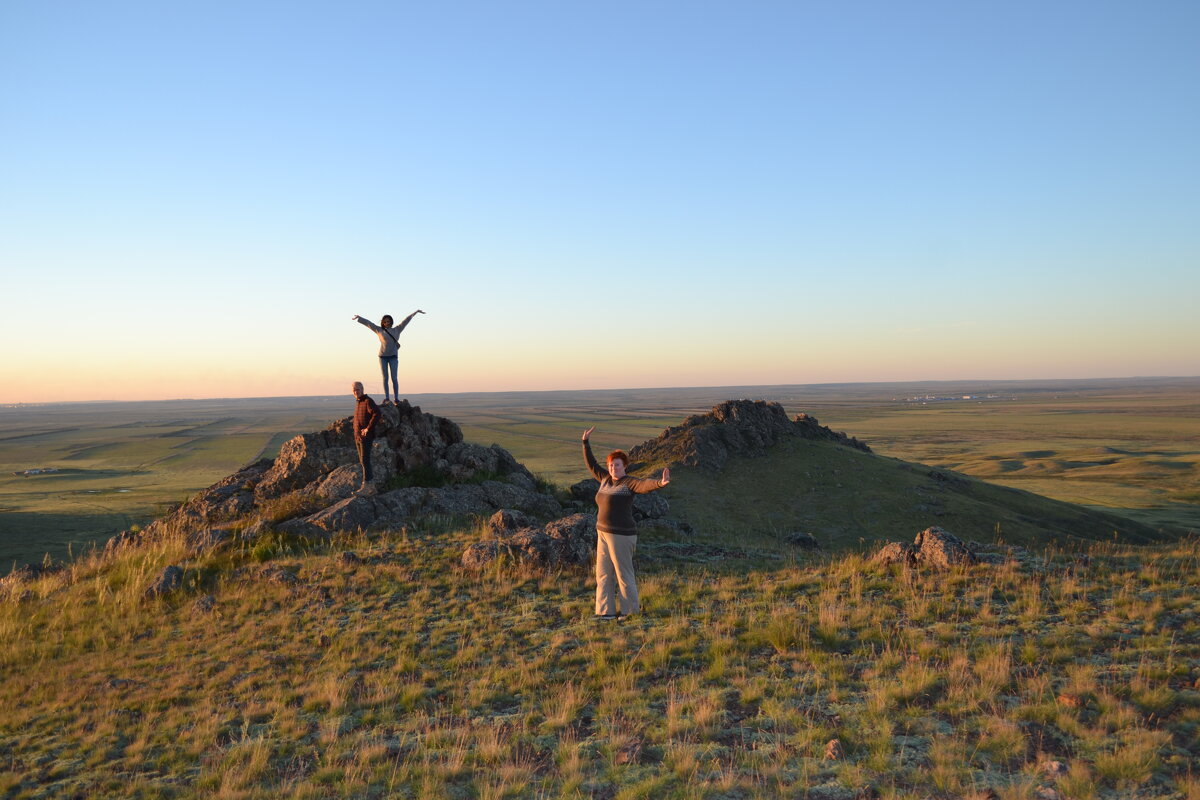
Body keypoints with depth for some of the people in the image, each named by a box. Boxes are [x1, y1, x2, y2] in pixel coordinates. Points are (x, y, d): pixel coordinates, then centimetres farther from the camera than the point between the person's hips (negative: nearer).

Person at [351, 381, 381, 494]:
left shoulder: (368, 401, -10)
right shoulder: (357, 403, 16)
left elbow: (377, 414, -25)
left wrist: (368, 428, -21)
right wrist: (356, 435, 16)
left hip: (366, 437, -9)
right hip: (358, 437, 9)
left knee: (365, 460, -11)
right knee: (362, 461, 11)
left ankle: (366, 486, -10)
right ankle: (371, 486, 17)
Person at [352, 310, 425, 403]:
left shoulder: (397, 330, 9)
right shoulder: (379, 330, 8)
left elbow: (406, 320, 11)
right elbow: (368, 323, 12)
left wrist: (416, 312, 14)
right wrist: (359, 318, 18)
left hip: (393, 357, 0)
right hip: (383, 357, 0)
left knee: (394, 378, -4)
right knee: (385, 378, 2)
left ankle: (396, 398, -4)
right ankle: (386, 398, 4)